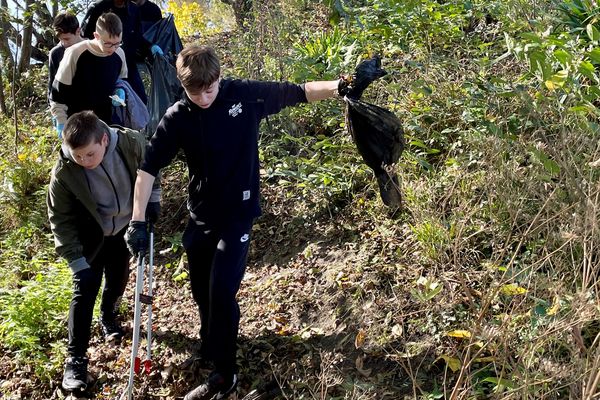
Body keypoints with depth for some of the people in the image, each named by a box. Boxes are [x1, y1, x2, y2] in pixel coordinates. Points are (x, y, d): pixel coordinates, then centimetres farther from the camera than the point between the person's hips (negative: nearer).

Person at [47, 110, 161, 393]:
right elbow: (60, 219, -20)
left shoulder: (131, 142, -28)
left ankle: (108, 317, 50)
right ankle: (76, 358, 5)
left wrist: (153, 198, -4)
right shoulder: (63, 173, -31)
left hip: (125, 225, 3)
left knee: (118, 280, 20)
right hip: (89, 235, -3)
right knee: (84, 291, -6)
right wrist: (76, 260, -21)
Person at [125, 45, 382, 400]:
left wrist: (340, 86, -16)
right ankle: (212, 348, 43)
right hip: (200, 217, 3)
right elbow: (149, 166, -6)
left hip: (238, 215, -3)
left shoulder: (246, 95, -13)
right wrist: (138, 220, -12)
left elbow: (297, 93, -3)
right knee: (202, 293, 16)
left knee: (221, 293, -11)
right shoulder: (177, 118, -10)